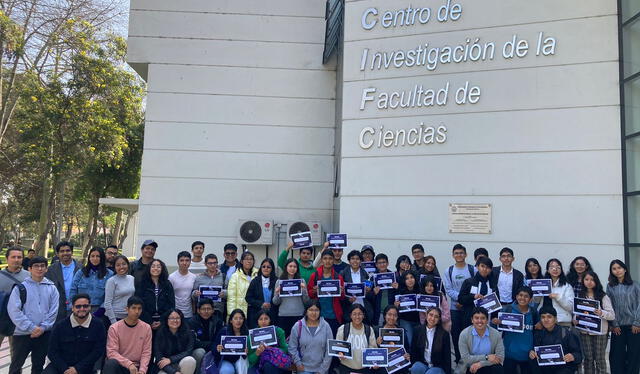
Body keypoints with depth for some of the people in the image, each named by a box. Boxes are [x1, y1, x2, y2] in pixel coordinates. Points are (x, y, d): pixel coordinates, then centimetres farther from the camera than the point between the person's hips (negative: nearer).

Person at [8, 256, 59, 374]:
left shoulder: (51, 288, 3)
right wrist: (31, 328, -15)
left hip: (44, 333, 2)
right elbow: (14, 310, -11)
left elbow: (53, 311, 1)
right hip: (22, 333, -2)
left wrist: (43, 327, -12)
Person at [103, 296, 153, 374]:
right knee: (111, 363, -33)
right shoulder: (114, 328, -6)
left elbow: (146, 353, 0)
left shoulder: (146, 328, 0)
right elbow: (111, 352, -12)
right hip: (119, 366, -1)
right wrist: (129, 364, -23)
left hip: (136, 367, 1)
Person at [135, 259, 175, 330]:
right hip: (147, 322, -1)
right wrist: (150, 322, -10)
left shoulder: (168, 285, 8)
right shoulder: (142, 285, 3)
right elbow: (140, 305, -3)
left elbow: (171, 305, 4)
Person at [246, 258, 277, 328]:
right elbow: (248, 298, 3)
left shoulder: (276, 281, 4)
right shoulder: (255, 281, 7)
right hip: (256, 315, 1)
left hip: (272, 315, 0)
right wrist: (261, 304, -8)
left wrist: (271, 305, -10)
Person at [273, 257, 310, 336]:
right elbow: (275, 302, 5)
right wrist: (277, 293, -13)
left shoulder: (301, 281, 4)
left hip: (299, 315, 0)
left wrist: (304, 290, -12)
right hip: (283, 315, 0)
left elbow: (306, 301, 3)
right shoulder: (279, 281, 4)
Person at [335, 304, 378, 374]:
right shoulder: (343, 329, -3)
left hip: (364, 368, 2)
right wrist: (340, 354, -21)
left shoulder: (369, 330, 2)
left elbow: (373, 348, 2)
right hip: (346, 368, -2)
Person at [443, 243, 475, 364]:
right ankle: (458, 360, 17)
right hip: (454, 307, 2)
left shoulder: (473, 270, 0)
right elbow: (448, 289, 0)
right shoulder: (449, 271, 6)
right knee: (455, 333, 6)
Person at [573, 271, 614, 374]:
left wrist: (601, 313, -25)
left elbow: (612, 315, -6)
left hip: (600, 332, -3)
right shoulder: (580, 296, 9)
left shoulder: (603, 296, -1)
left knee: (599, 358, 1)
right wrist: (575, 320, -7)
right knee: (588, 358, 6)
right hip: (584, 332, 3)